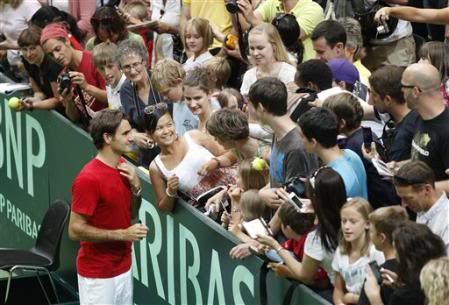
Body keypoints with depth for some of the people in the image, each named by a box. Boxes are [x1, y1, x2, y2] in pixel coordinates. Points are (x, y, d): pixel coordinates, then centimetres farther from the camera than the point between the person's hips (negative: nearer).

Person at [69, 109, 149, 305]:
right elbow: (75, 230, -20)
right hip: (98, 274, -8)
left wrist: (136, 187, -5)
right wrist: (123, 234, -20)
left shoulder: (123, 167, 5)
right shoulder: (89, 179, -21)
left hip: (123, 267, 8)